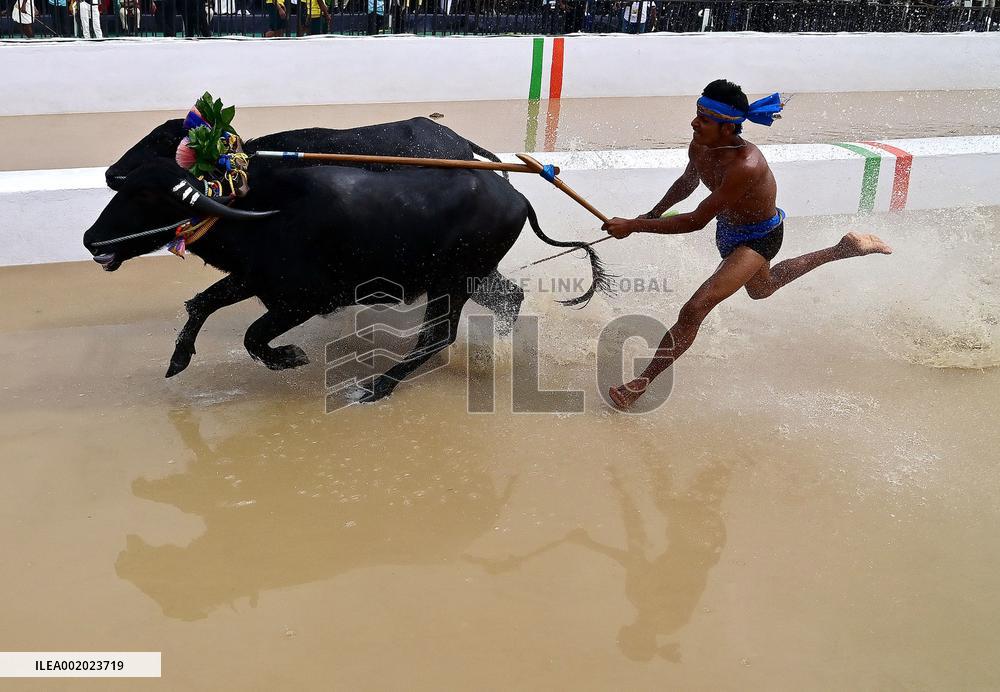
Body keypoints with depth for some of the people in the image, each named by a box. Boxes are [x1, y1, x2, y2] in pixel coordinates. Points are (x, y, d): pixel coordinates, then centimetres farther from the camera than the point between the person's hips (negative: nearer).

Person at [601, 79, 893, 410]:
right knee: (761, 289, 38)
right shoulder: (699, 147, -18)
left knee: (695, 309, -24)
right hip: (729, 228, 9)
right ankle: (844, 248, 54)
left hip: (758, 239, -9)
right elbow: (687, 182, 8)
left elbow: (696, 221, -38)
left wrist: (633, 226, -36)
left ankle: (642, 383, -15)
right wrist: (653, 214, 1)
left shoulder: (746, 165, -40)